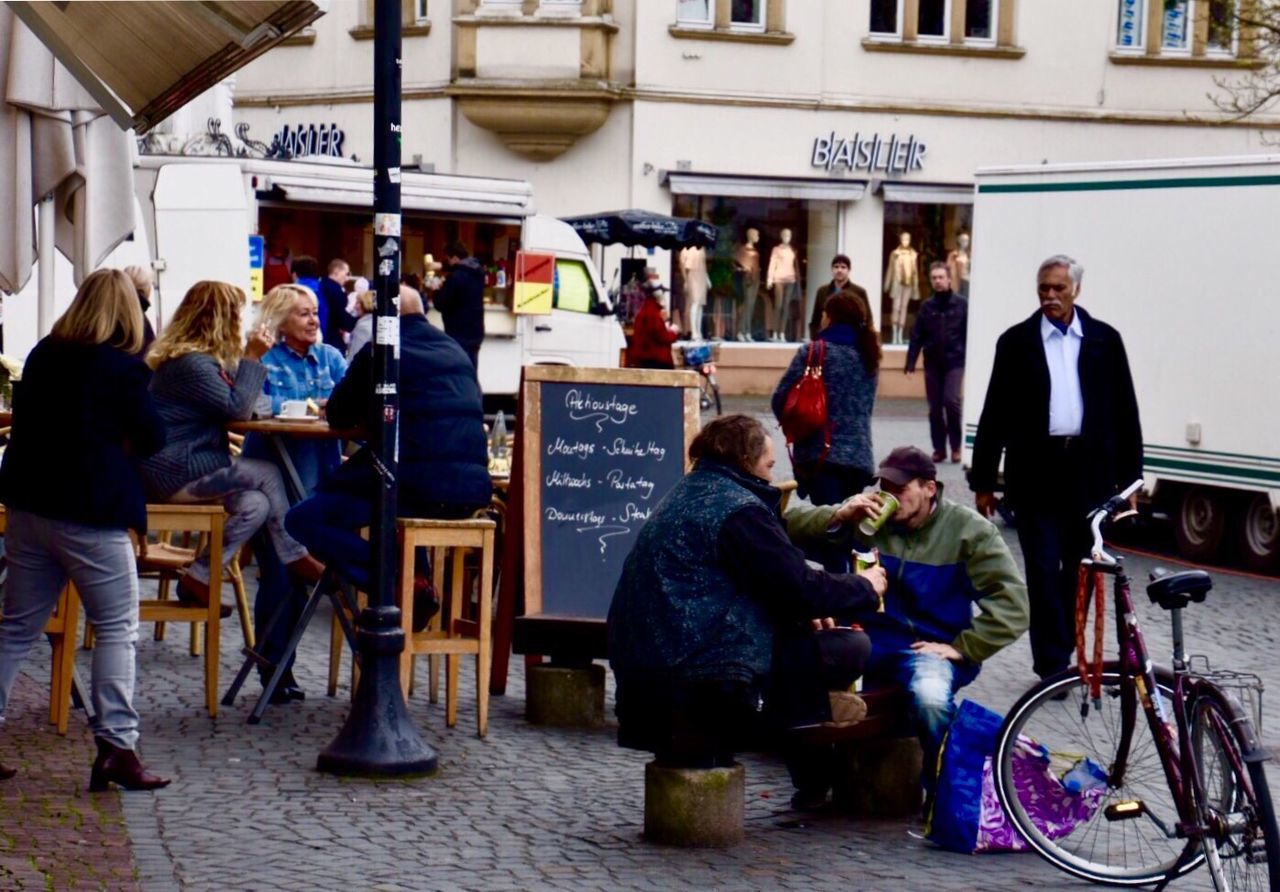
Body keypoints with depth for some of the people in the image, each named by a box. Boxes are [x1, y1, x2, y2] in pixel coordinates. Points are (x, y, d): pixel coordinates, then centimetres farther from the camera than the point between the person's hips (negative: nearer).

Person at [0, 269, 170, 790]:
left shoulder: (42, 356, 7)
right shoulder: (123, 368, -11)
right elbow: (152, 438, -4)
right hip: (91, 512, -6)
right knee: (117, 627, 2)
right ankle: (116, 747, -3)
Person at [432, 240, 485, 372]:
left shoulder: (456, 277, -20)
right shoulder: (477, 273, 8)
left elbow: (441, 304, -15)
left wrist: (437, 292, 3)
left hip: (459, 334, -9)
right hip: (475, 331, 9)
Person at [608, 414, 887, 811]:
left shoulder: (688, 495, 19)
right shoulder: (739, 508, -10)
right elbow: (799, 585, -10)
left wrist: (804, 613, 17)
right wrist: (864, 588, 7)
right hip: (702, 671, -10)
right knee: (850, 647, -6)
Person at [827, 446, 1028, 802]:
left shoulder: (969, 531, -1)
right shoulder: (868, 518, 7)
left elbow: (1011, 602, -9)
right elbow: (791, 528, 3)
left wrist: (962, 648, -15)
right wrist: (839, 515, -13)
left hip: (928, 646, -3)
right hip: (869, 638, 3)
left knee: (931, 697, -39)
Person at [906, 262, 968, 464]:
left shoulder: (961, 304, -1)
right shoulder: (926, 307, 5)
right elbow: (916, 337, 3)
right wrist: (910, 364, -4)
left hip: (955, 362, -3)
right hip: (932, 364, 3)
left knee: (951, 401, -14)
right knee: (935, 408, 5)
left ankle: (956, 447, 1)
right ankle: (939, 448, 16)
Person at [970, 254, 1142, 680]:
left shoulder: (1105, 339, 6)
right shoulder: (1016, 341, 3)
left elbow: (1124, 409, 7)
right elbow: (994, 414, 4)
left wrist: (1129, 475, 3)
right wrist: (982, 481, 2)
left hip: (1090, 469, 2)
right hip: (1036, 470, -2)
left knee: (1079, 568, 8)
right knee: (1043, 569, -3)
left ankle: (1061, 655, 21)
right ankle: (1052, 663, 0)